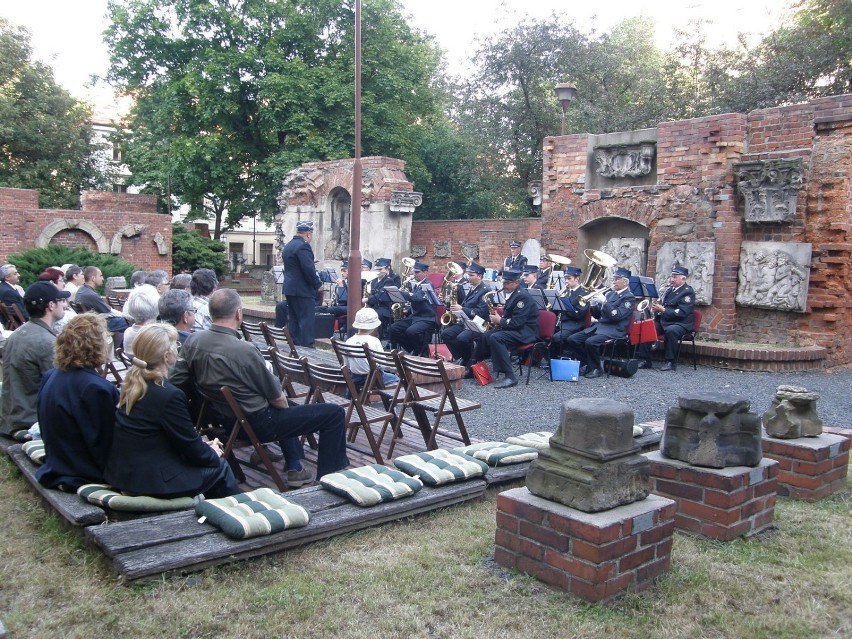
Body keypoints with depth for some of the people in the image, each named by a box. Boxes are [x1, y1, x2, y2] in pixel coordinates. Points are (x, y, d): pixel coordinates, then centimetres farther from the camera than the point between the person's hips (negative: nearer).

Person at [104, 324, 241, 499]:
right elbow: (193, 450, -14)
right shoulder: (170, 395, -24)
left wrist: (202, 444, 14)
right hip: (150, 482, -8)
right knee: (219, 466, 11)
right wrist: (213, 453, 5)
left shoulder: (132, 384, 2)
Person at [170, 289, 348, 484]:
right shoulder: (245, 350, -27)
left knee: (284, 411, 37)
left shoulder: (193, 340, -9)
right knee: (334, 413, -3)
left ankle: (294, 468, 36)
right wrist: (283, 403, 6)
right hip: (256, 425, -8)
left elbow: (176, 382, 1)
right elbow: (277, 399, -17)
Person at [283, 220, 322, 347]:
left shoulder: (288, 246, 15)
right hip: (303, 290, -10)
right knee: (307, 319, -6)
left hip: (290, 289, 10)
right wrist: (318, 284, -10)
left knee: (293, 319, 13)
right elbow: (309, 269, -22)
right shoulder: (303, 246, -16)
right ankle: (306, 345, -7)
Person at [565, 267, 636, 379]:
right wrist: (594, 306, -2)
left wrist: (604, 302, -19)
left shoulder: (629, 298, -4)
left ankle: (596, 369, -9)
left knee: (590, 342, -32)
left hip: (614, 331, -7)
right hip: (598, 326, 7)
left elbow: (616, 316, -17)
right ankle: (586, 364, 6)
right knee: (572, 340, -8)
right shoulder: (609, 293, 17)